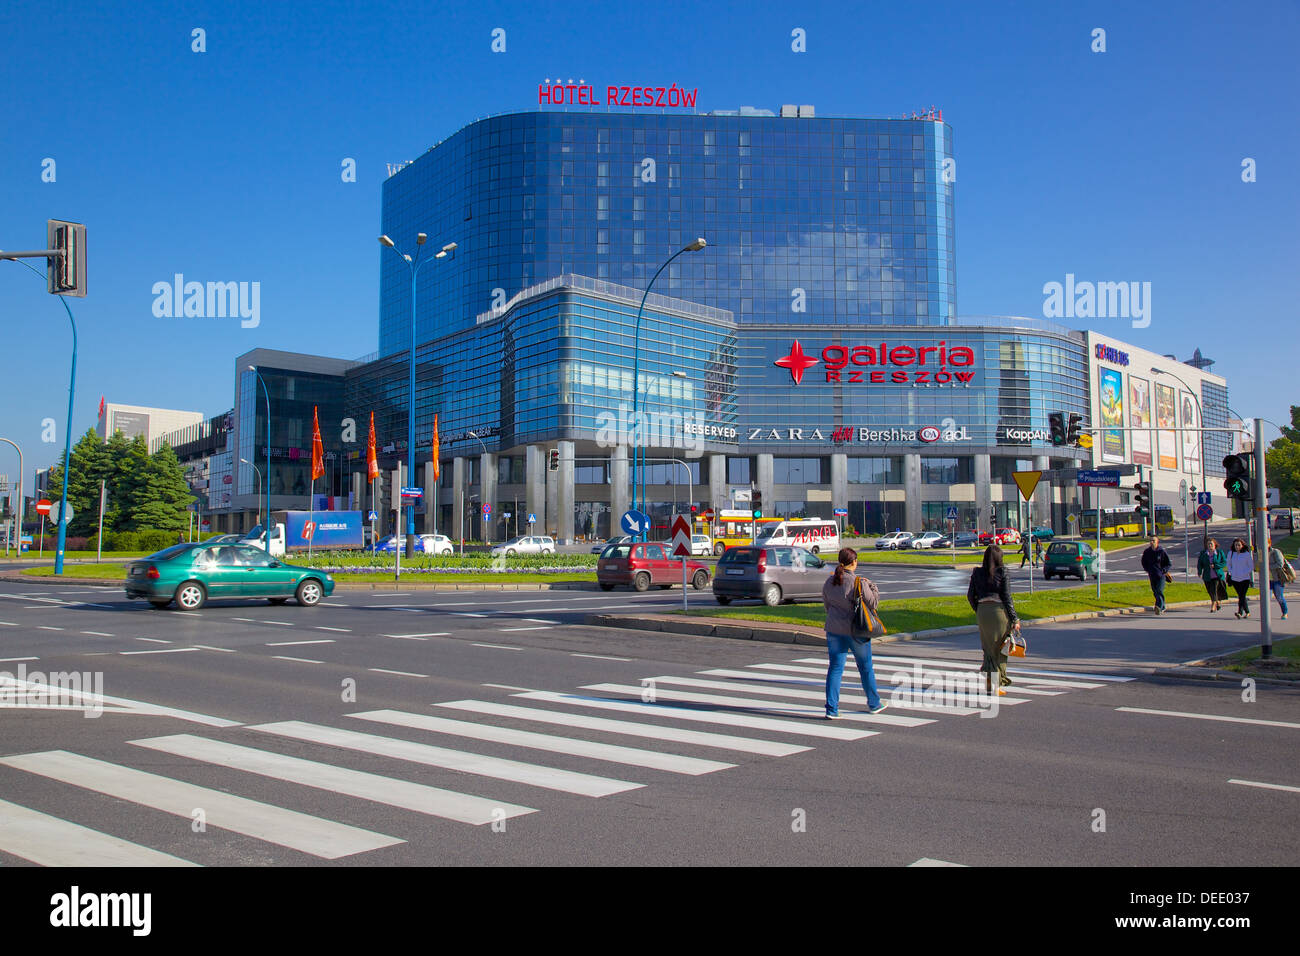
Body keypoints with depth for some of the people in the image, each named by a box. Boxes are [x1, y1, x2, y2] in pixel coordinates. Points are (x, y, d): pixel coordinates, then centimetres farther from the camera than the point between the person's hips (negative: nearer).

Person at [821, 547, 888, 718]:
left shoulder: (829, 582, 2)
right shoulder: (859, 582, -14)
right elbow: (873, 603, -7)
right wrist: (873, 587, 7)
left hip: (834, 630, 4)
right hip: (856, 630, -4)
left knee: (835, 668, 6)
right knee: (865, 667, 14)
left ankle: (831, 709, -1)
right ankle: (873, 704, 30)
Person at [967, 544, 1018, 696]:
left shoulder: (977, 572, 4)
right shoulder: (1002, 572, -6)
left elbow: (970, 595, 5)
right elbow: (1006, 596, -7)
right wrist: (1015, 619, -3)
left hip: (982, 610, 3)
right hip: (998, 609, -3)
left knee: (988, 646, 16)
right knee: (1000, 647, 6)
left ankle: (988, 677, 6)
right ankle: (997, 685, 8)